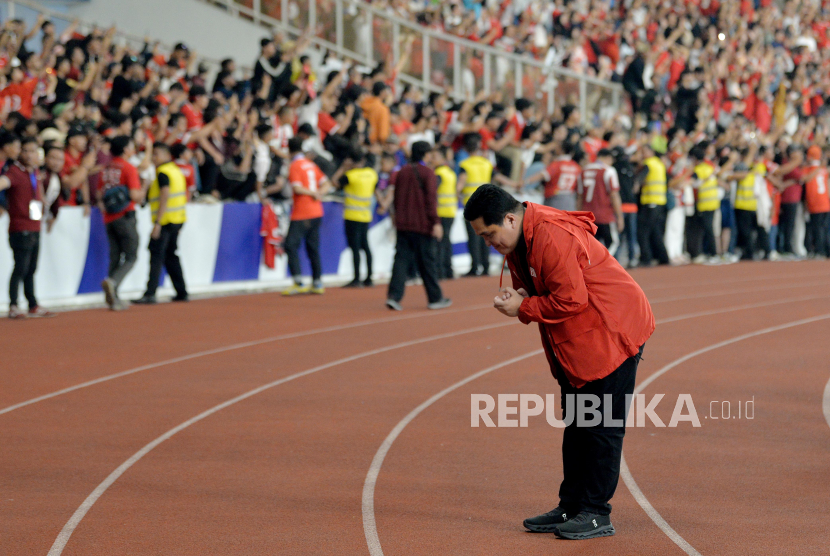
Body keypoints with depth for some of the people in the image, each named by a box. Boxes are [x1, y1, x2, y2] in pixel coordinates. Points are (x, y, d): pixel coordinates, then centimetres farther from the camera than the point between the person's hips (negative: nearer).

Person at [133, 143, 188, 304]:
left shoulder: (163, 173, -11)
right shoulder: (177, 171, 17)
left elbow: (165, 198, -20)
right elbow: (183, 196, 20)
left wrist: (157, 223, -23)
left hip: (165, 220, -9)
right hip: (178, 219, 9)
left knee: (157, 255, -11)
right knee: (171, 255, 16)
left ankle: (150, 294, -16)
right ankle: (181, 292, 16)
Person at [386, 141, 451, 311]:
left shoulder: (401, 172, 11)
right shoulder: (427, 173, -7)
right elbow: (431, 199, -13)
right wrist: (436, 222, -13)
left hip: (403, 225, 5)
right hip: (422, 225, -5)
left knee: (401, 260, 1)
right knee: (427, 262, 4)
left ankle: (394, 296, -13)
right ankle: (435, 298, 13)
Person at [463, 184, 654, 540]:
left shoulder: (553, 238, -27)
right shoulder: (517, 242, 6)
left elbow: (571, 299, -29)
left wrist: (523, 309, -19)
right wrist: (519, 295, -7)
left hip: (612, 333, -11)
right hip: (576, 341, 11)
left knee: (601, 427, -6)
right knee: (576, 425, 14)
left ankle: (596, 514, -1)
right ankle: (571, 506, 21)